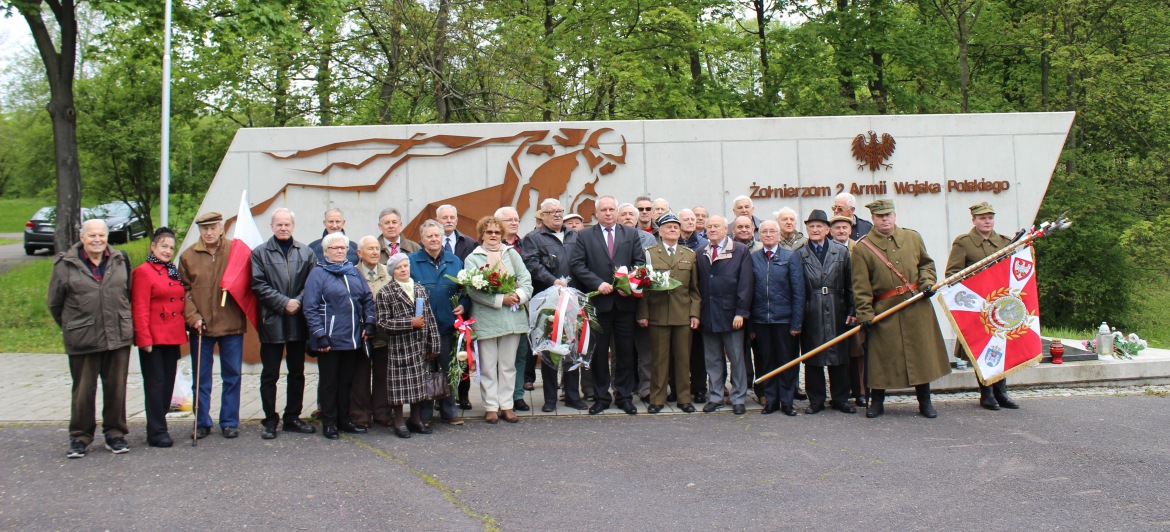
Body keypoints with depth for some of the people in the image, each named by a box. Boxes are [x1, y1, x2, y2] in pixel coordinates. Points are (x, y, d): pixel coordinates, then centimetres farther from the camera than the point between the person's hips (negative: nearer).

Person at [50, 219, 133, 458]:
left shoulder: (120, 261, 6)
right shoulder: (65, 264, -2)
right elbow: (54, 303, 8)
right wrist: (70, 327, 12)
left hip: (118, 337, 2)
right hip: (82, 340, -2)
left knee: (116, 388, 7)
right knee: (83, 391, 4)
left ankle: (115, 434, 20)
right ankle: (80, 437, 16)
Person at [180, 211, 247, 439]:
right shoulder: (188, 256, 5)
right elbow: (184, 291, 4)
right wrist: (193, 317, -7)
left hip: (231, 325, -1)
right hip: (200, 326, 1)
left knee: (232, 376, 6)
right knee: (201, 377, 7)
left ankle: (230, 422, 15)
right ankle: (202, 423, 16)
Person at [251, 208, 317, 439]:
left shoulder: (306, 253, 7)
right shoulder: (260, 253, 1)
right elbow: (259, 285, -6)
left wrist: (298, 301, -14)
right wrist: (284, 303, -14)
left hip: (298, 322, 3)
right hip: (272, 322, -3)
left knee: (297, 373, 11)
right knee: (270, 375, 3)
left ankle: (292, 418, 22)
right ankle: (270, 421, 11)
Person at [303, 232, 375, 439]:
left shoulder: (353, 272, 12)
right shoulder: (318, 273, -4)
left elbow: (368, 299, 13)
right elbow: (310, 308, -10)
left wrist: (368, 325, 1)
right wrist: (320, 336, -15)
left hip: (352, 339, 5)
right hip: (329, 340, -5)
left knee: (347, 381, 13)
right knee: (329, 382, 4)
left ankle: (344, 419, 22)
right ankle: (329, 423, 12)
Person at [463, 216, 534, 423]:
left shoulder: (512, 254, 14)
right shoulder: (473, 259, 3)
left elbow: (526, 280, 8)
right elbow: (473, 289, -9)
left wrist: (519, 295, -14)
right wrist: (500, 299, -17)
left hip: (512, 318, 3)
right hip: (486, 319, -3)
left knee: (508, 364, 8)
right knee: (488, 365, 1)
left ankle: (506, 405, 15)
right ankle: (491, 406, 9)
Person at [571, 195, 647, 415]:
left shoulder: (631, 234, 11)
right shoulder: (585, 236, 6)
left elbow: (639, 262, 6)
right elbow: (576, 264, -3)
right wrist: (597, 283, -14)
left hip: (625, 301, 1)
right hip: (598, 301, -1)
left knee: (625, 351, 6)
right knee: (598, 351, 5)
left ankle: (624, 396, 16)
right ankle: (601, 397, 14)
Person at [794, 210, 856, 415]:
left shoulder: (842, 252, 7)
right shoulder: (799, 255, 2)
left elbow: (849, 284, 7)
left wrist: (851, 311, 2)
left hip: (836, 313, 1)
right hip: (811, 315, -1)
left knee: (839, 357, 7)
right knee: (812, 360, 4)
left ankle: (840, 399, 18)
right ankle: (816, 400, 14)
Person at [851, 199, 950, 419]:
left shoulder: (913, 237, 7)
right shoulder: (862, 248, -4)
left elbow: (926, 263, 19)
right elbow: (861, 286, -6)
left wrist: (927, 283, 0)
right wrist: (865, 314, -12)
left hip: (917, 308, 3)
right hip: (884, 310, -3)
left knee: (922, 353, 6)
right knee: (881, 356, 2)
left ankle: (925, 402, 18)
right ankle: (876, 402, 17)